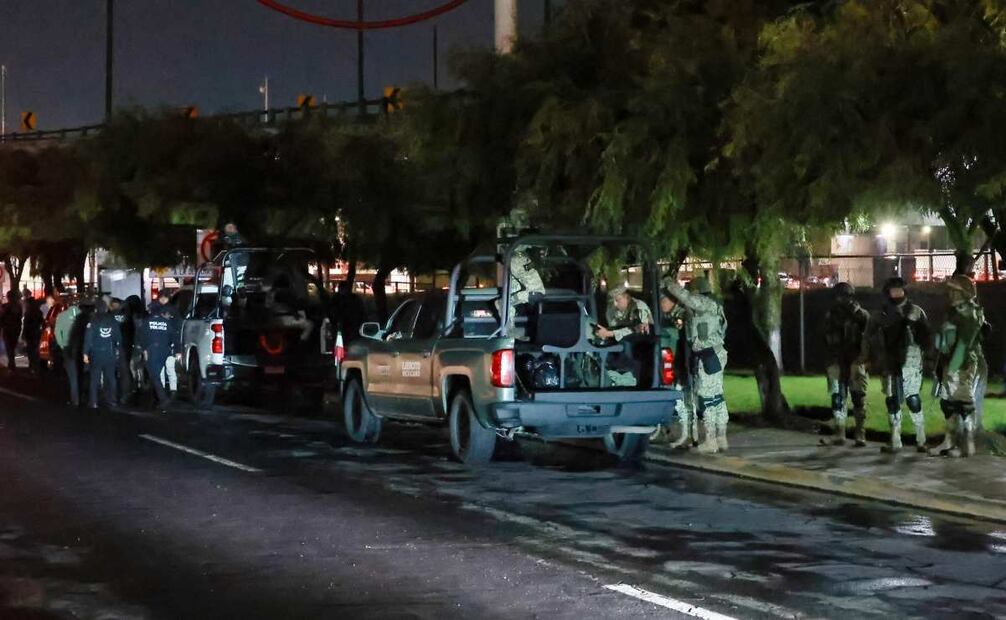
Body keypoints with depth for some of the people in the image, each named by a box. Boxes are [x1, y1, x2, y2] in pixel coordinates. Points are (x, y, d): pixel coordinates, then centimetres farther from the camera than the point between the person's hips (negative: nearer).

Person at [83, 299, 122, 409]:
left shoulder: (93, 322, -8)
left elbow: (88, 338, -12)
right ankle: (112, 399, 15)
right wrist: (118, 351, 11)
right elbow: (119, 338, 4)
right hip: (110, 354, 3)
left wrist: (86, 353, -9)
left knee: (95, 378, 3)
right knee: (110, 377, 13)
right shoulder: (113, 321, 2)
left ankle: (93, 401, 0)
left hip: (96, 354, -3)